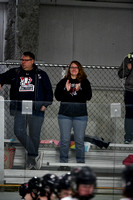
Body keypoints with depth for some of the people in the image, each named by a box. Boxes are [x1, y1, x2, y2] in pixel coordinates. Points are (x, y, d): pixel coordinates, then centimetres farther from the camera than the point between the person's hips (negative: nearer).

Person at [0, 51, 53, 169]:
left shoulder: (41, 75, 8)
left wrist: (45, 104, -2)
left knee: (34, 136, 3)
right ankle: (35, 155, -7)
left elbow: (49, 91, 10)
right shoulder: (15, 73, 11)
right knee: (19, 132, -18)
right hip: (20, 110, 1)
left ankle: (31, 160, 18)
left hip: (36, 110, -1)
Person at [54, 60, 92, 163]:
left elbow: (88, 96, -4)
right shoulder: (63, 82, 9)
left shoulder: (85, 82, 6)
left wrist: (78, 91, -19)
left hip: (80, 115, -1)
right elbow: (57, 96, 2)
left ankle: (81, 161, 11)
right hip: (65, 114, 1)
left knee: (79, 140, 2)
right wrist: (66, 91, -14)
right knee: (65, 139, 2)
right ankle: (63, 161, 10)